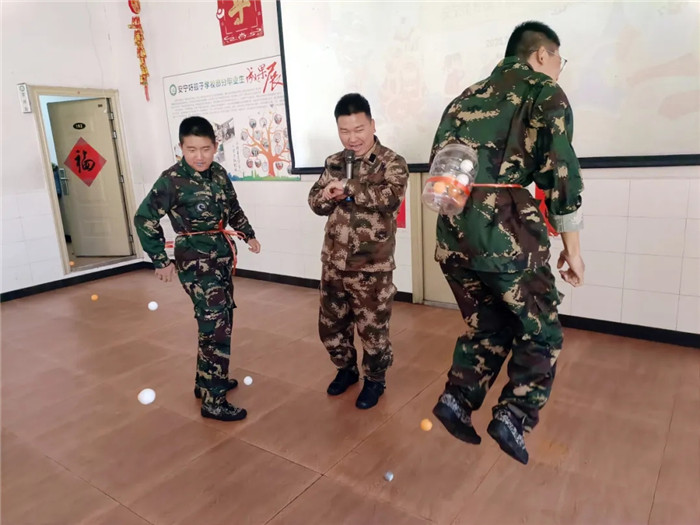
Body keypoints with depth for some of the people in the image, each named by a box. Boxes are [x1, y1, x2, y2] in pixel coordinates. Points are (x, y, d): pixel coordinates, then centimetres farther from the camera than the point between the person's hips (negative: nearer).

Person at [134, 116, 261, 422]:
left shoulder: (218, 173, 4)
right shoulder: (172, 180, -16)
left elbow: (233, 208, 19)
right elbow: (144, 219, -16)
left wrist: (248, 235, 15)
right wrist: (161, 261, -16)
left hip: (222, 256, 8)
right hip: (195, 261, -7)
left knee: (221, 321, 16)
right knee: (216, 326, -9)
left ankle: (207, 381, 34)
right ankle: (213, 401, 2)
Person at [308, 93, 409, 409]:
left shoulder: (392, 164, -8)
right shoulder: (334, 163, 8)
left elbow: (390, 197, -25)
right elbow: (315, 203, 8)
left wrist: (348, 188, -25)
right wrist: (327, 196, -14)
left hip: (372, 267, -5)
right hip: (334, 264, 6)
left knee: (373, 329, 8)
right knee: (330, 325, 18)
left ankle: (374, 379, 33)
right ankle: (346, 369, 44)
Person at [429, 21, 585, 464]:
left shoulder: (467, 96, 23)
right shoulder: (544, 91, 6)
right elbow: (560, 170, -4)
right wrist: (572, 248, 2)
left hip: (454, 232, 6)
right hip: (505, 228, -6)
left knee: (487, 326, 22)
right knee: (541, 333, 12)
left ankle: (458, 399, 14)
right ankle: (513, 416, 4)